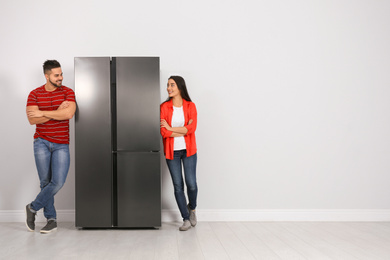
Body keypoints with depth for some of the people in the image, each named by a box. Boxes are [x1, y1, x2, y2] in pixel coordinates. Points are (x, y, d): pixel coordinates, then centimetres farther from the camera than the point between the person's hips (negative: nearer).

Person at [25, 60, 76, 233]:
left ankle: (33, 208, 14)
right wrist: (57, 111, -14)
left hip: (61, 144, 0)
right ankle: (51, 219, 15)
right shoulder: (35, 94, 2)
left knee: (58, 182, -9)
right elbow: (32, 120, -9)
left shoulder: (68, 92, 0)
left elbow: (69, 114, -17)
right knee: (45, 182, 2)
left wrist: (42, 113, -14)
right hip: (42, 142, 0)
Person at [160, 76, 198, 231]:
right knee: (178, 186, 3)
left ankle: (192, 208, 28)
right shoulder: (164, 107, 0)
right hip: (172, 151, 1)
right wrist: (183, 131, -12)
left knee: (191, 184, -4)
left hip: (188, 150, -1)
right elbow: (163, 132, -9)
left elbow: (192, 128, -14)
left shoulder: (190, 106, -1)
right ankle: (186, 219, 16)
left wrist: (171, 128, -13)